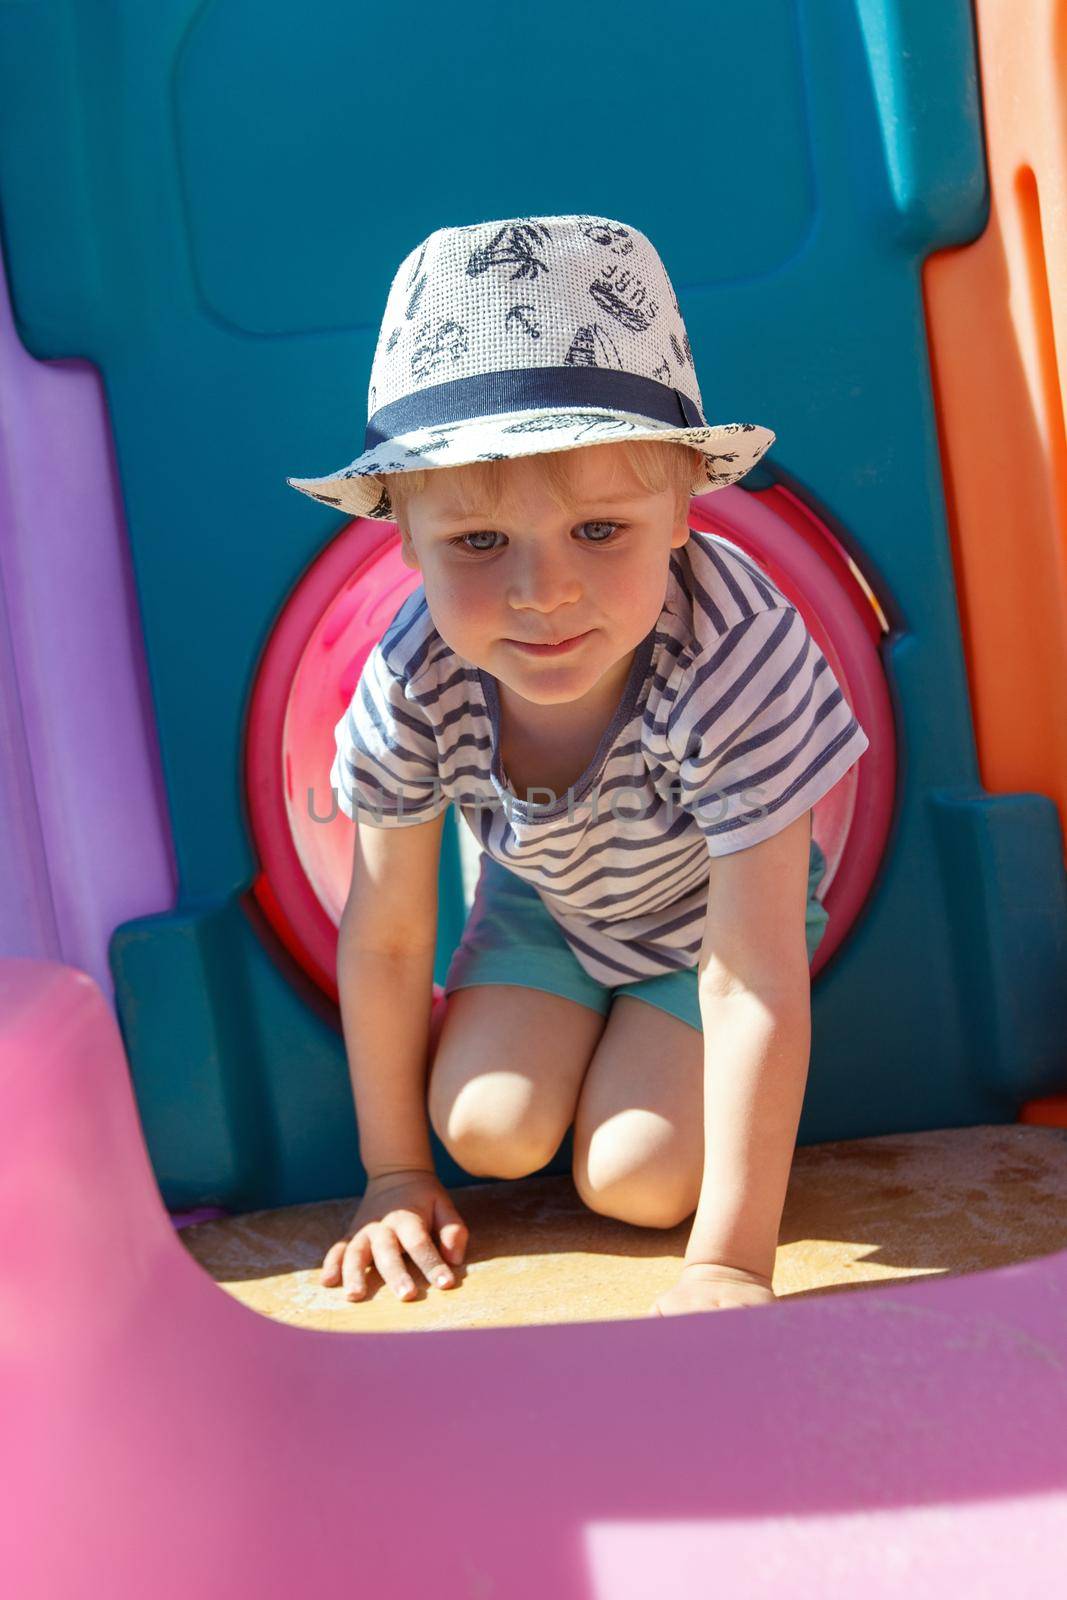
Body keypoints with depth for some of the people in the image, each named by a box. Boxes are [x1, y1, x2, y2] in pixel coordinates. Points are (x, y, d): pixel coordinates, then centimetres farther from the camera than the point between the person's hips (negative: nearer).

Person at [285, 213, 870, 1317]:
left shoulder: (736, 660, -41)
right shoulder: (414, 683, -31)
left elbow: (755, 982, -38)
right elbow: (383, 939, -15)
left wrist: (731, 1265, -35)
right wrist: (395, 1173, -6)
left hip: (709, 908, -2)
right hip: (542, 899, 3)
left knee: (636, 1182, -12)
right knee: (488, 1134, -10)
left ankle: (643, 1026, 21)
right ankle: (573, 1007, 21)